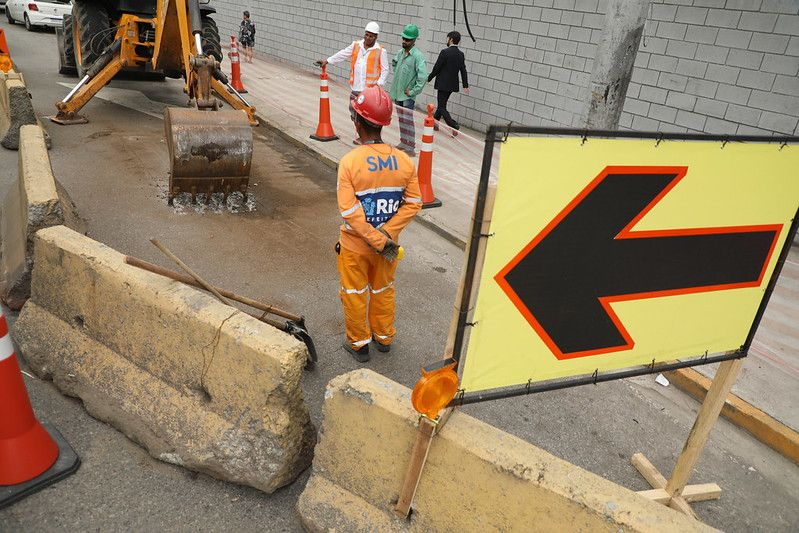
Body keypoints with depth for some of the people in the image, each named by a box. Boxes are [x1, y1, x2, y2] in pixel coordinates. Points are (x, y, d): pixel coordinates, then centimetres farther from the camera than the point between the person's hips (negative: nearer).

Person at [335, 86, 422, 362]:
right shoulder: (404, 160, -10)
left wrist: (378, 241, -19)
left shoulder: (349, 161, -21)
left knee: (354, 294, 17)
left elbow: (349, 212, -24)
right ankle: (384, 336, 43)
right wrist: (386, 234, -14)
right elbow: (413, 203, -11)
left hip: (354, 245, -3)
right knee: (383, 290, 25)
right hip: (389, 242, 4)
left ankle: (359, 343, 34)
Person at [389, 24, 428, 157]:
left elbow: (423, 77, -24)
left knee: (407, 120, -5)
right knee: (401, 119, 16)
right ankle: (403, 143, 30)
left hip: (408, 96, -7)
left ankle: (411, 149, 1)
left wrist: (413, 92, -20)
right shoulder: (400, 53, 6)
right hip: (397, 93, 7)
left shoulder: (418, 56, -17)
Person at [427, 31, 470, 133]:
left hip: (443, 84, -7)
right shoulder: (461, 54, 4)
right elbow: (463, 71, 6)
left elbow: (436, 68, -12)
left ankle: (454, 126, -16)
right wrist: (465, 85, 10)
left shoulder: (445, 52, -15)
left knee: (442, 107, -3)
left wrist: (429, 78, 1)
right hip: (453, 85, 7)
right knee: (442, 104, 19)